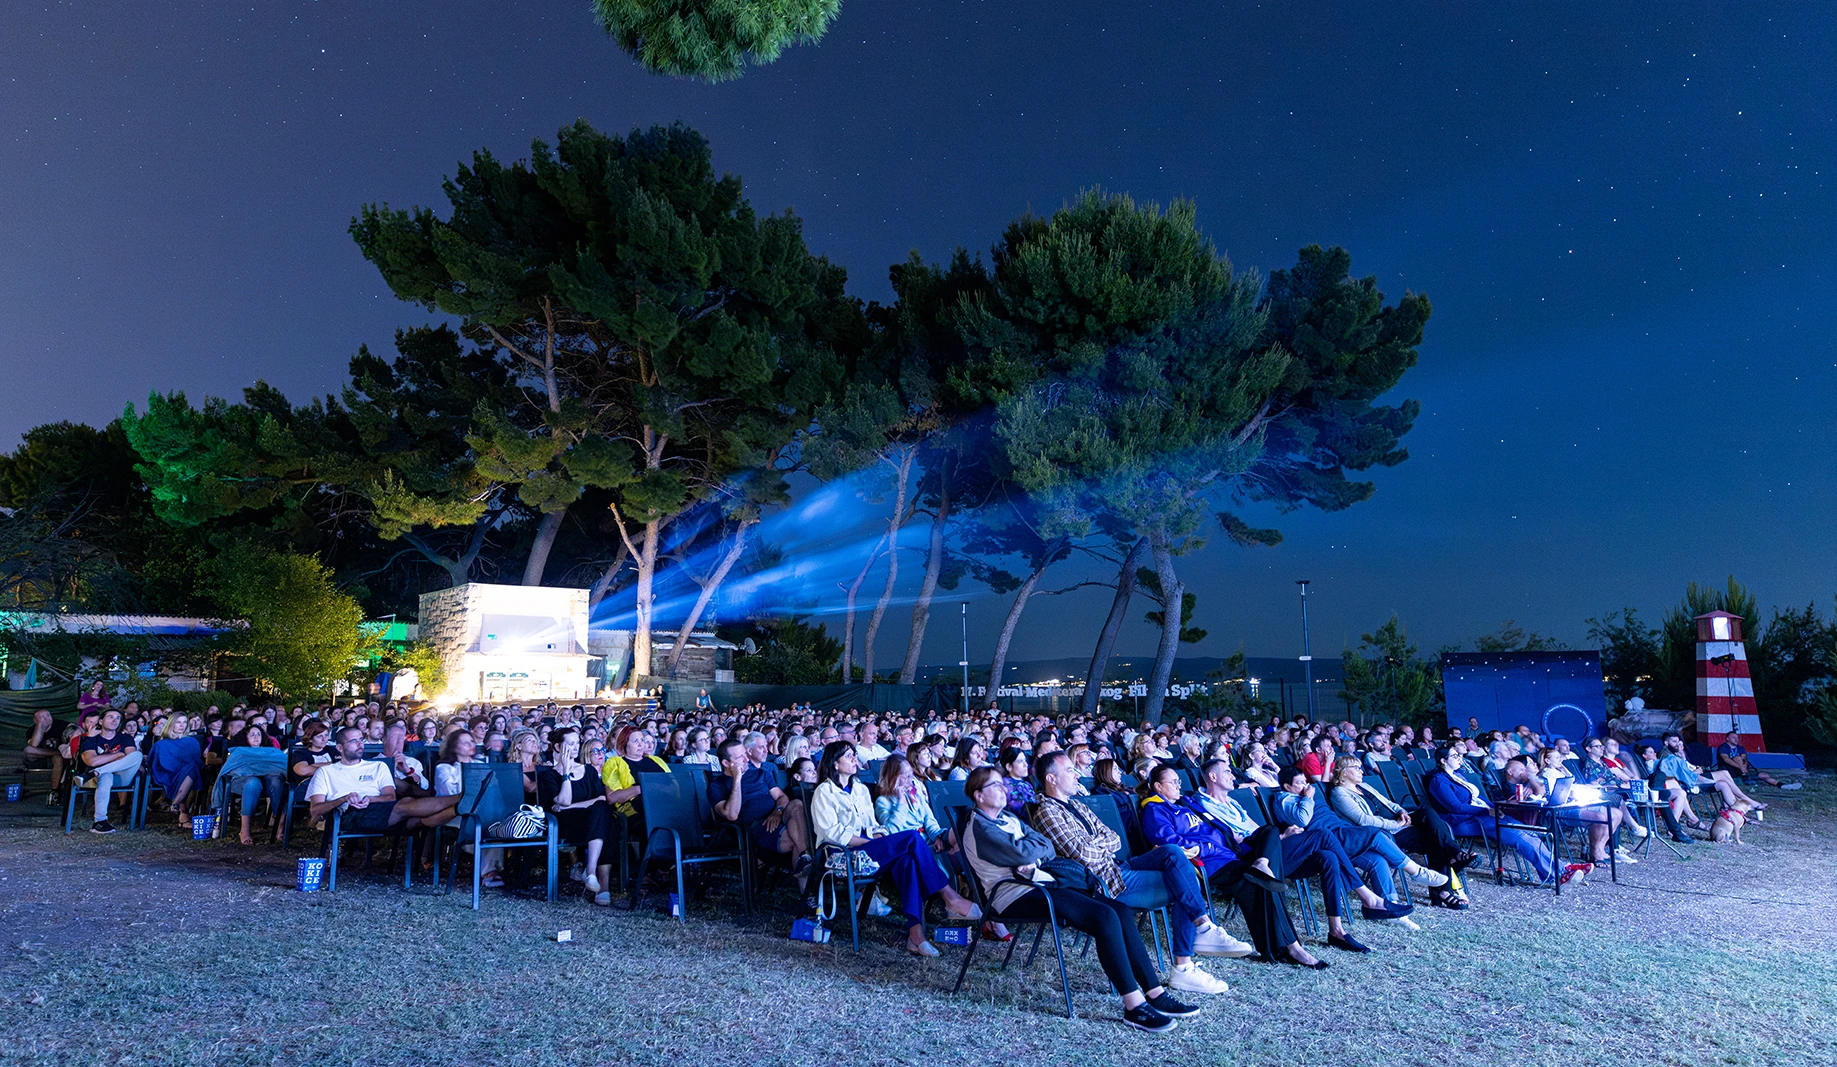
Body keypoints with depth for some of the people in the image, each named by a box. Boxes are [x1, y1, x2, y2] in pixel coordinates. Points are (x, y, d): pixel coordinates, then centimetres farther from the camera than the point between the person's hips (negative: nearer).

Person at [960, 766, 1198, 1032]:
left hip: (1042, 883, 9)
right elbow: (1022, 853, -21)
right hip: (1015, 895, -9)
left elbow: (1049, 847, 12)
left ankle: (1156, 994, -4)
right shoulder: (979, 828, -8)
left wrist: (1034, 861, -10)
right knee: (1105, 917, -23)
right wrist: (1037, 846, 2)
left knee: (1122, 911, -7)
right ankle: (1135, 1007, -19)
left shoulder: (1008, 817, 20)